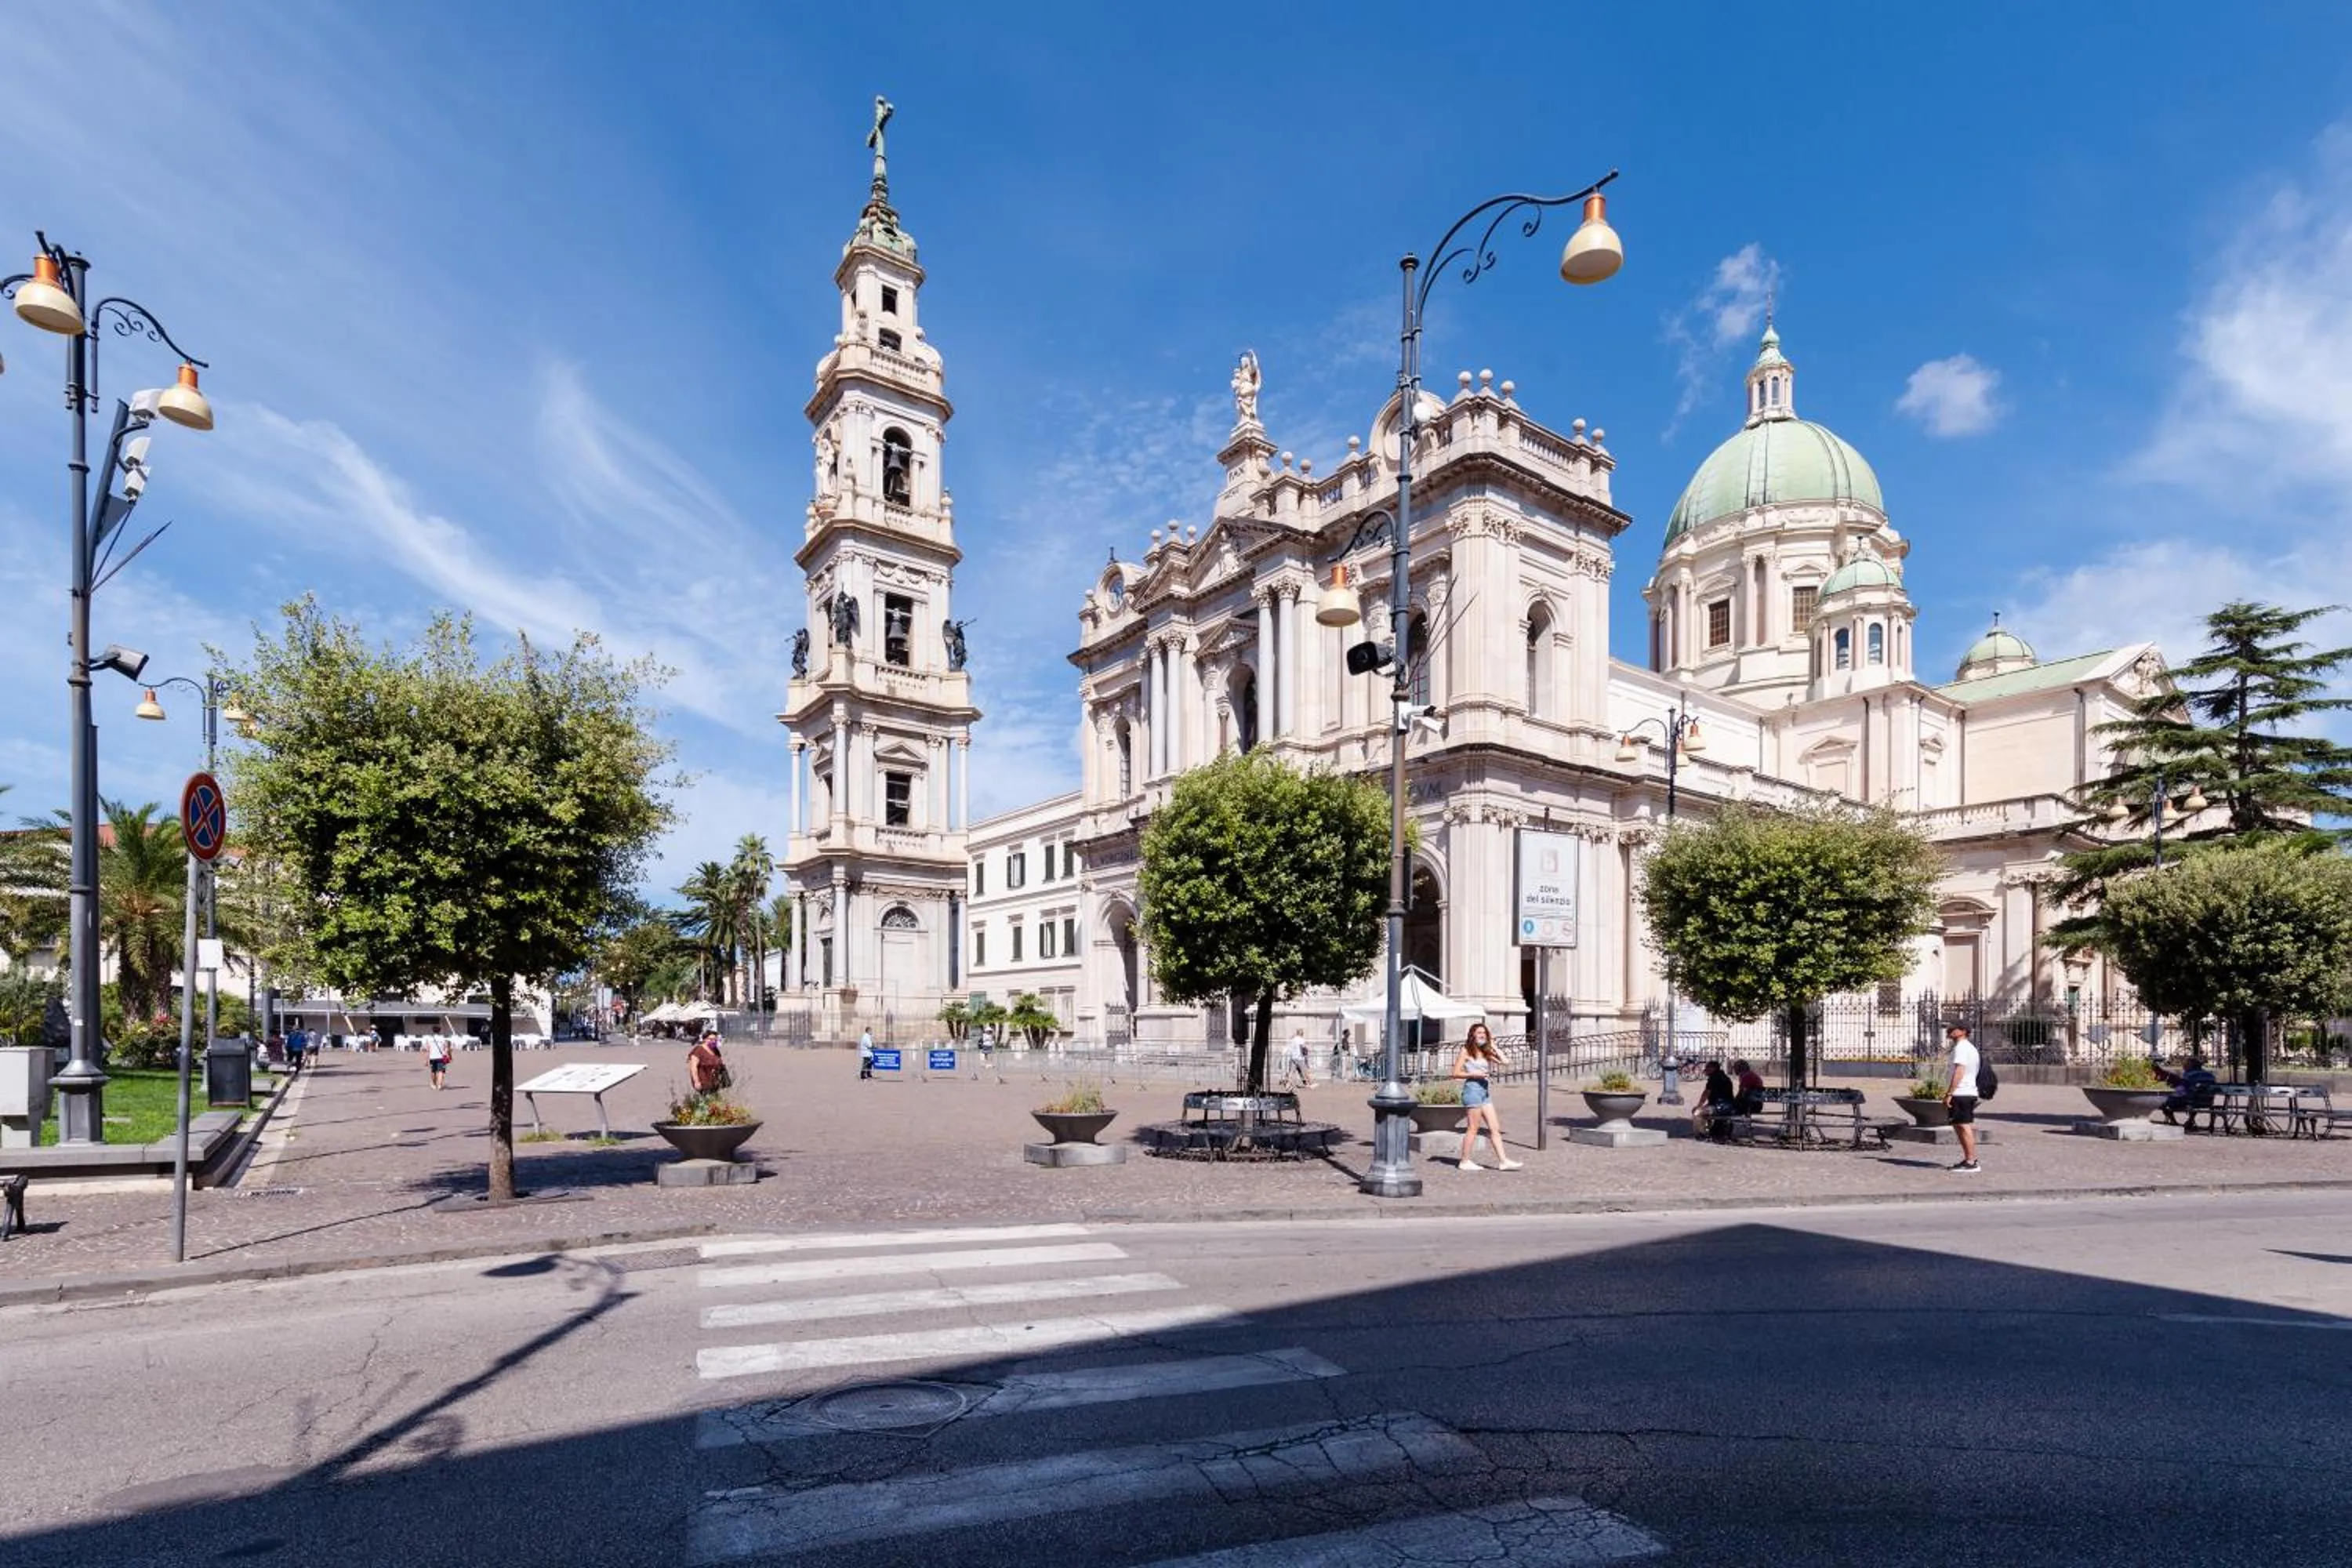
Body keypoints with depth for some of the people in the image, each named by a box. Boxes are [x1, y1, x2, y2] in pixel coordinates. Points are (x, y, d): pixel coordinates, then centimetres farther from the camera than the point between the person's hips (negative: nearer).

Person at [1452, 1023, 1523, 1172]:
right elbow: (1456, 1073, -6)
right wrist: (1474, 1074, -15)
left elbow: (1503, 1061, 1)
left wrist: (1492, 1044, 5)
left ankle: (1503, 1160, 4)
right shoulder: (1466, 1051, -3)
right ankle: (1465, 1161, 4)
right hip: (1473, 1088, -7)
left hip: (1485, 1090, 7)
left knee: (1495, 1128, 4)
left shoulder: (1486, 1052, 15)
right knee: (1473, 1128, -3)